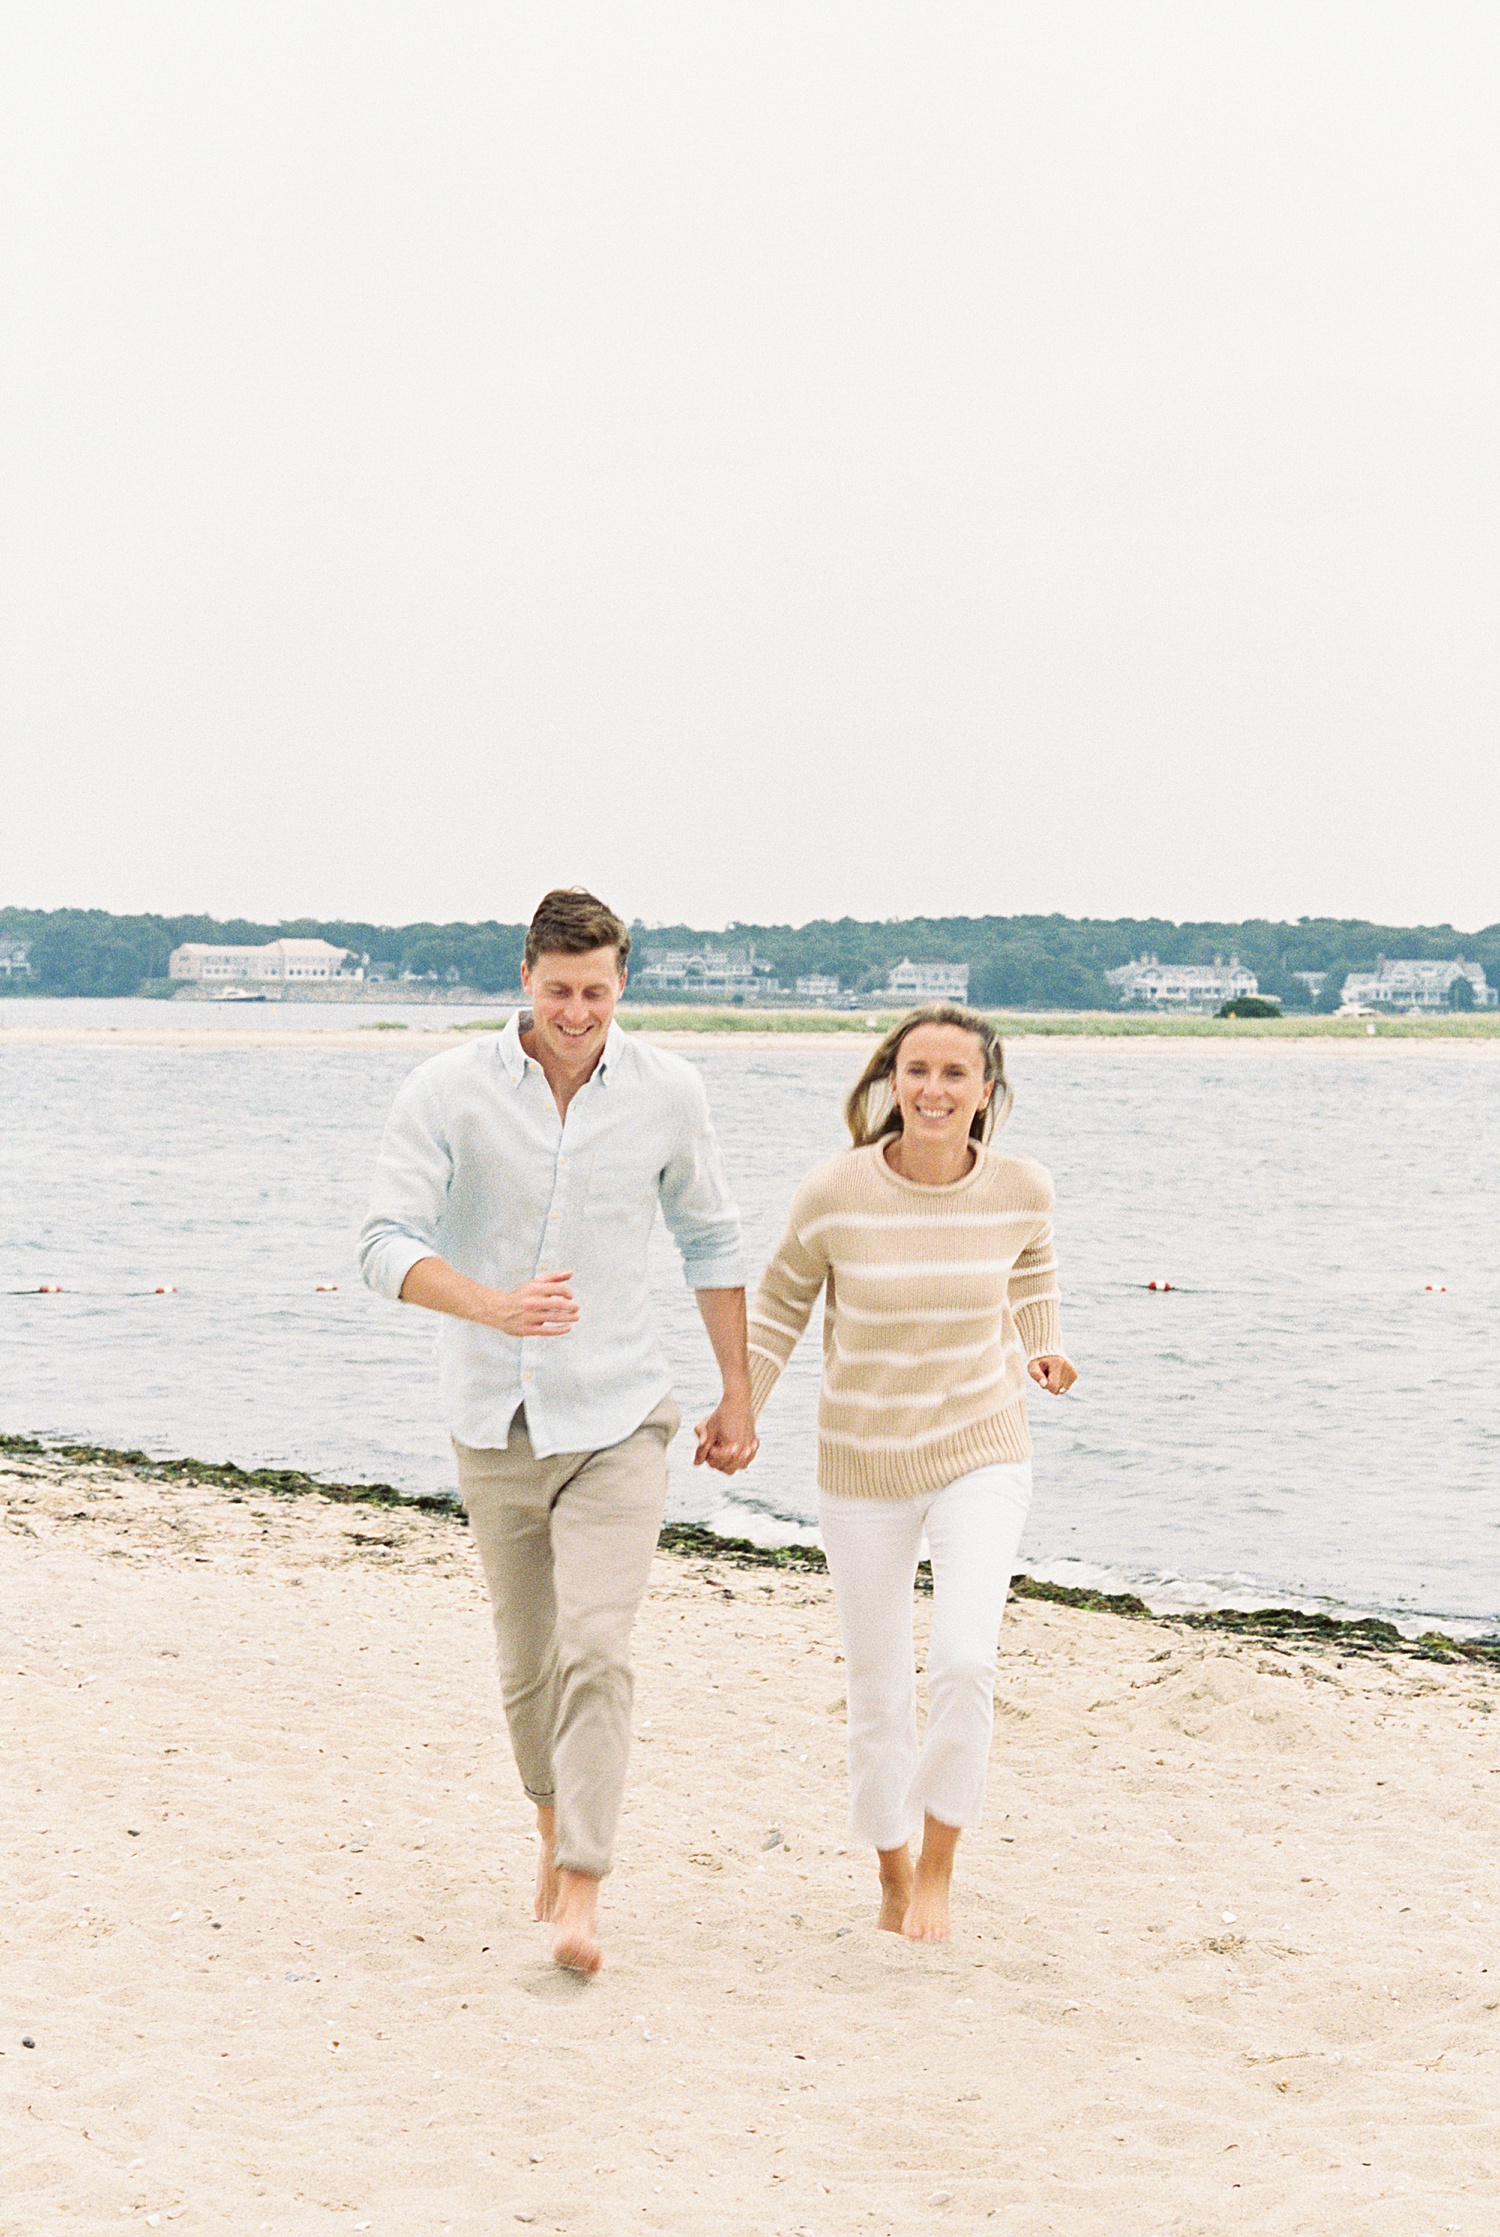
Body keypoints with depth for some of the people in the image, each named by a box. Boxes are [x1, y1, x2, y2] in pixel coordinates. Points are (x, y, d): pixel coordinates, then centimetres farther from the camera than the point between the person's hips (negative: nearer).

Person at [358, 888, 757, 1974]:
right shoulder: (451, 1090, -9)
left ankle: (582, 1889, -10)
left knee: (597, 1650, -14)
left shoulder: (667, 1091, -4)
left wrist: (738, 1393, 10)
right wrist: (495, 1306, -33)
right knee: (526, 1656, 14)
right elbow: (389, 1243, -15)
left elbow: (711, 1239, 9)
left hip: (617, 1416, -1)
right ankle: (555, 1820, 39)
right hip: (495, 1421, 1)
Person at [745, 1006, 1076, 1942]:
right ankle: (892, 1871, 35)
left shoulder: (1020, 1188, -10)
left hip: (982, 1454, 0)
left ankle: (938, 1874, 1)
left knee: (964, 1661, -20)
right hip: (864, 1468, 0)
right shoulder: (835, 1195, -16)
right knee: (879, 1694, 9)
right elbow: (783, 1303, 2)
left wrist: (1043, 1351, 9)